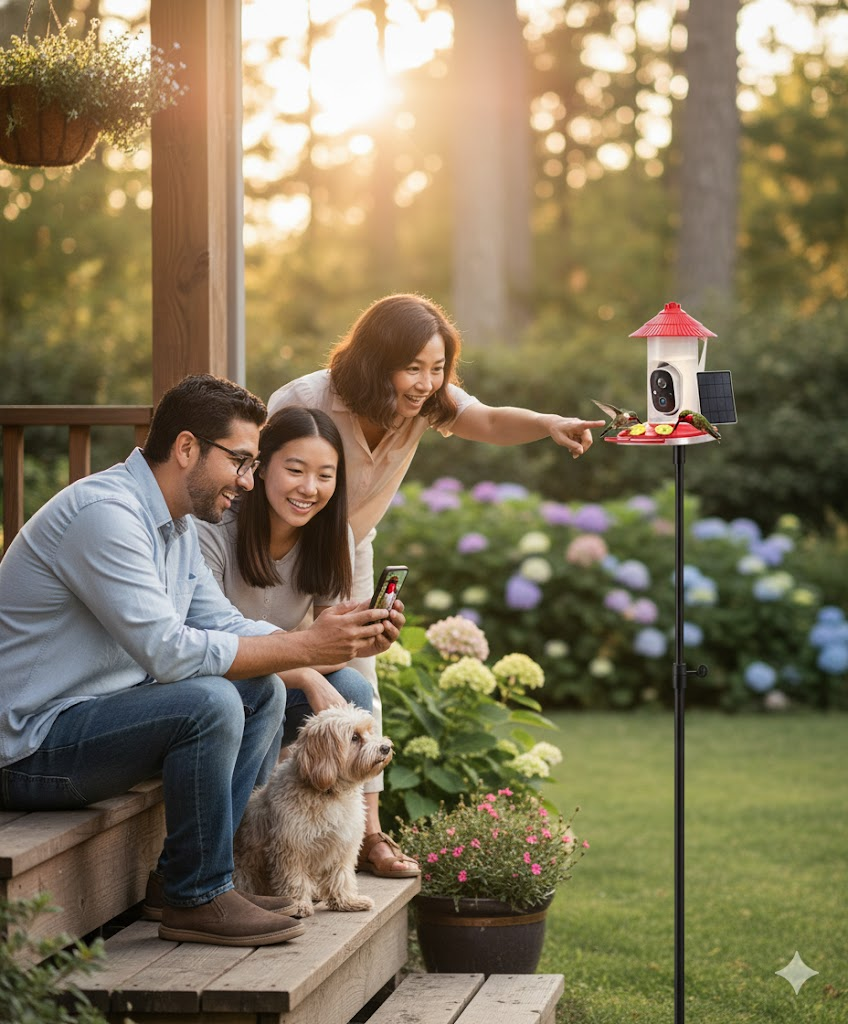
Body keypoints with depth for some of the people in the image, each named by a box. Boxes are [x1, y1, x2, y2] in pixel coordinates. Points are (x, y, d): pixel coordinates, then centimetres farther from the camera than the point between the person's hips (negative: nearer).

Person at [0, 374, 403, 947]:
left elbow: (228, 630, 11)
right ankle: (197, 898, -12)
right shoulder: (107, 514, -21)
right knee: (209, 700, -28)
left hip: (95, 716, 10)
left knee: (264, 691, 8)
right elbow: (169, 651, -28)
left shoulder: (176, 525, 12)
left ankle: (181, 879, 6)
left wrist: (348, 643, -3)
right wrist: (306, 647, -24)